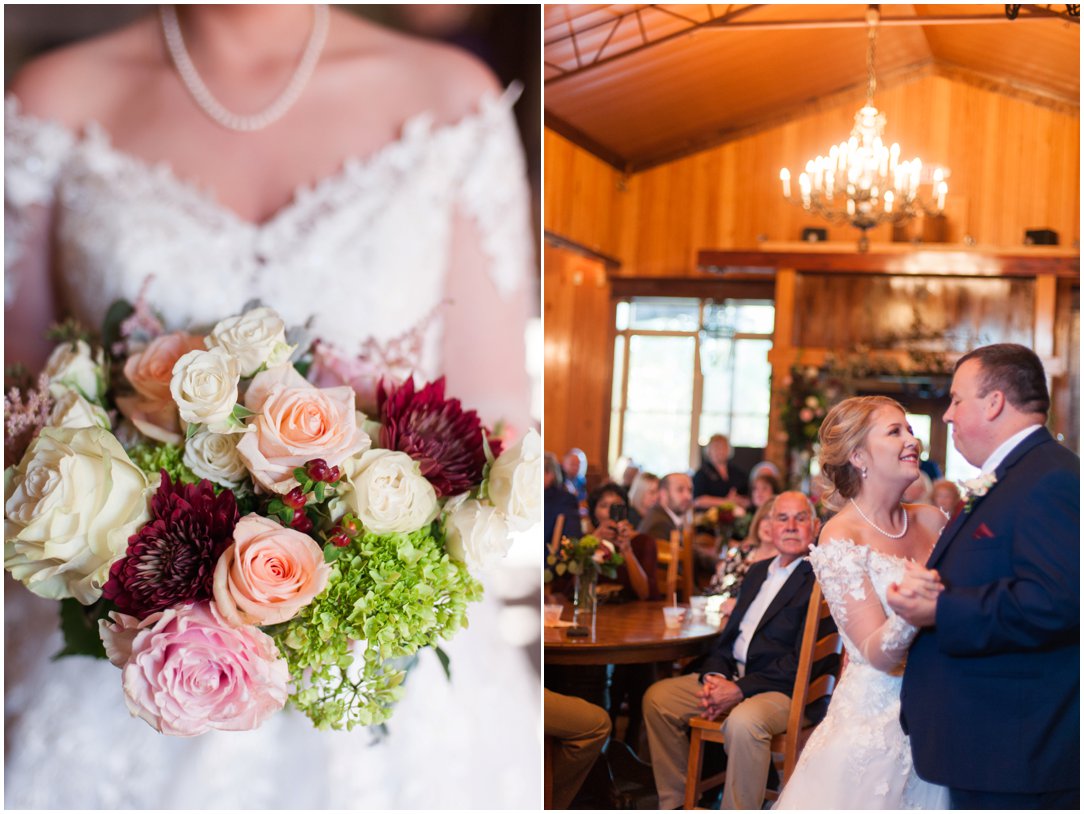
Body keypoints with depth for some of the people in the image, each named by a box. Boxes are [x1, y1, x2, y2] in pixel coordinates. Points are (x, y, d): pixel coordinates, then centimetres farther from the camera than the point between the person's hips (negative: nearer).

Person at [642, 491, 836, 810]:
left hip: (784, 689, -8)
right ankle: (674, 804, 9)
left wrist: (740, 689, -20)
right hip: (730, 677, 9)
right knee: (657, 697, 0)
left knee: (743, 722, -37)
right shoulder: (758, 572, 18)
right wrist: (715, 675, -3)